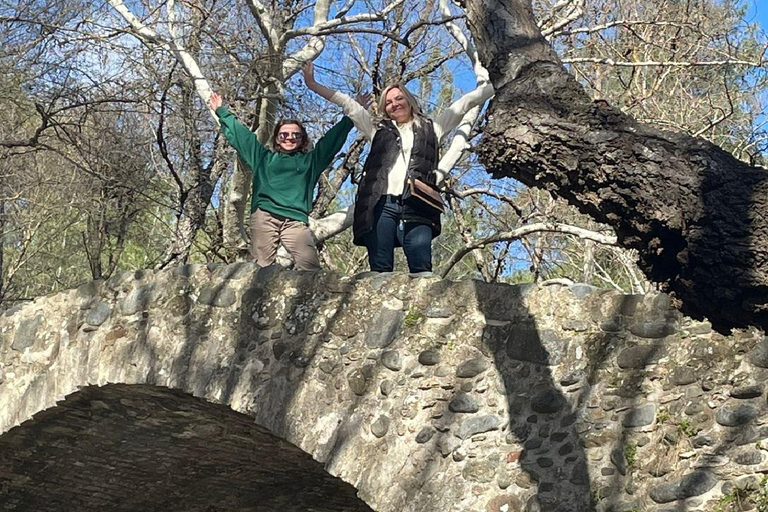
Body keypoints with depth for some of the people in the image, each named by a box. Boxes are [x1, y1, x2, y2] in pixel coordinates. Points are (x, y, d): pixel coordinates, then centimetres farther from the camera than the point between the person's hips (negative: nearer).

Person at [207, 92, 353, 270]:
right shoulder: (264, 157, 26)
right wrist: (222, 112, 38)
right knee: (262, 267, -14)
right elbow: (239, 134, 33)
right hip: (264, 216, 0)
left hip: (296, 220, 0)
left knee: (309, 265, -24)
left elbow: (333, 139, 28)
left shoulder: (311, 160, 25)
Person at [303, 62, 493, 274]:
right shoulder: (378, 129, 28)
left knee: (422, 271, -15)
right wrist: (312, 85, 25)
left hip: (416, 207, -1)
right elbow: (347, 103, 26)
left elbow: (465, 103, 23)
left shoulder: (431, 128, 26)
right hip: (380, 205, 1)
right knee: (380, 271, -8)